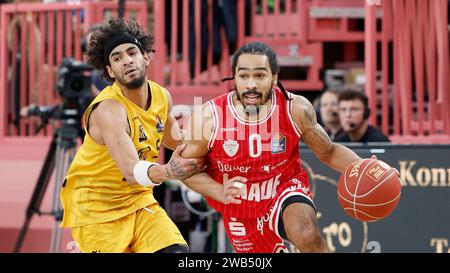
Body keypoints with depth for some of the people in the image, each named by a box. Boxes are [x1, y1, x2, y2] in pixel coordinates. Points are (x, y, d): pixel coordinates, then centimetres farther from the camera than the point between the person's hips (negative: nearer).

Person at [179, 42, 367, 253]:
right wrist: (220, 192, -25)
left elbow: (328, 152, -2)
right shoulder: (207, 118, -23)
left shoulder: (297, 109, -18)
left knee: (307, 235, -34)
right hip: (240, 209, 1)